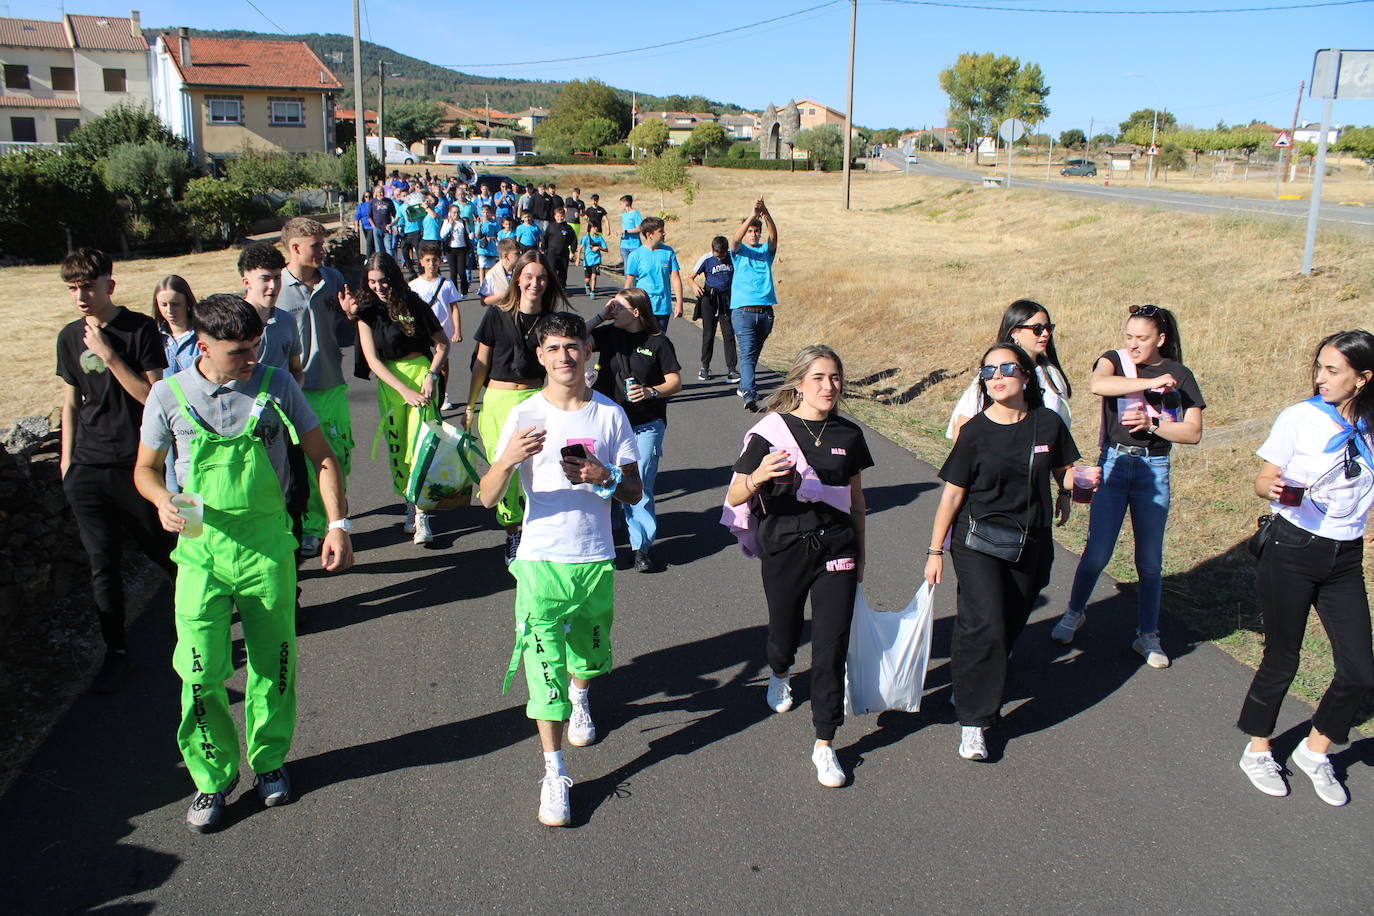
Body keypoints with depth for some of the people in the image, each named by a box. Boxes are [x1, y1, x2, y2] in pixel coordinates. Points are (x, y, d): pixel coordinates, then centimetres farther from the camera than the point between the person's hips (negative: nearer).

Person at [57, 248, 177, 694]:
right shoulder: (70, 337, 7)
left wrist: (110, 356, -19)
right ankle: (116, 652, 16)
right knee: (103, 565, 4)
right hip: (87, 470, 4)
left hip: (136, 466, -4)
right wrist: (67, 461, 15)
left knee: (166, 551, 6)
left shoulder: (140, 328, -6)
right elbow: (71, 402, 15)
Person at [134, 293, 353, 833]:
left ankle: (268, 761, 31)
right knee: (201, 672, -1)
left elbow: (322, 456, 2)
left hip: (268, 545, 0)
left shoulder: (276, 385, -3)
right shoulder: (169, 395, -2)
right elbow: (145, 468, 10)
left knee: (273, 664, 10)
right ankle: (213, 775, 20)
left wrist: (339, 524, -8)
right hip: (201, 549, 0)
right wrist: (163, 500, -12)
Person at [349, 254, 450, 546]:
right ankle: (410, 505, 20)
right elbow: (373, 360, -5)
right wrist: (404, 390, -16)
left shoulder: (415, 305, 0)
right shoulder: (367, 312, 1)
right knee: (396, 447, 5)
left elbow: (442, 343, 6)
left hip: (422, 373, -2)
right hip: (389, 381, 2)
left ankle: (421, 516, -6)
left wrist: (431, 375, -9)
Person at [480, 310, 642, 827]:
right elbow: (488, 497, -10)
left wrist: (604, 477, -18)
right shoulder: (525, 418, -5)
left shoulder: (610, 415, 0)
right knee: (543, 661, -6)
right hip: (541, 559, -2)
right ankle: (554, 774, 5)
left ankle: (579, 697, 54)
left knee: (591, 654, 19)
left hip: (596, 559, 2)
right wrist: (508, 459, -31)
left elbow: (634, 493, 4)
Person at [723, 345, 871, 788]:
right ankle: (779, 673, 54)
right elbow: (735, 497, -12)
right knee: (785, 633, 17)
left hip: (836, 550, 2)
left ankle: (824, 744, 12)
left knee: (832, 647, -1)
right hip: (785, 551, -2)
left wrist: (860, 553, 17)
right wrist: (757, 478, -33)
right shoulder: (770, 432, -9)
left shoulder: (849, 435, 3)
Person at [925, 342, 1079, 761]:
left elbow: (1063, 469, 15)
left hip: (1031, 544, 3)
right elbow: (953, 494, -4)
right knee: (986, 627, -13)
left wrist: (1068, 490, -9)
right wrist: (935, 551, -2)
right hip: (979, 542, -3)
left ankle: (969, 684, 36)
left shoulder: (1048, 424, -2)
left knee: (1010, 627, 11)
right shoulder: (975, 431, -8)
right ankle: (973, 720, 1)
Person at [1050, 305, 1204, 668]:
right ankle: (1074, 614, 24)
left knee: (1150, 560, 7)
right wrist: (1151, 382, -25)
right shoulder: (1115, 360, -1)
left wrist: (1152, 423, -15)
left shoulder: (1180, 375, 3)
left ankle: (1148, 636, 22)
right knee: (1097, 553, -2)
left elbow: (1193, 433, -2)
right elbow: (1098, 384, -26)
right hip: (1114, 463, -1)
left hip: (1154, 470, 1)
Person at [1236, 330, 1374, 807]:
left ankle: (1314, 752, 26)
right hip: (1293, 550, -4)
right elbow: (1263, 481, -8)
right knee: (1282, 660, 6)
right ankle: (1257, 752, 26)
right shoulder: (1300, 418, -8)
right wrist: (1276, 490, -28)